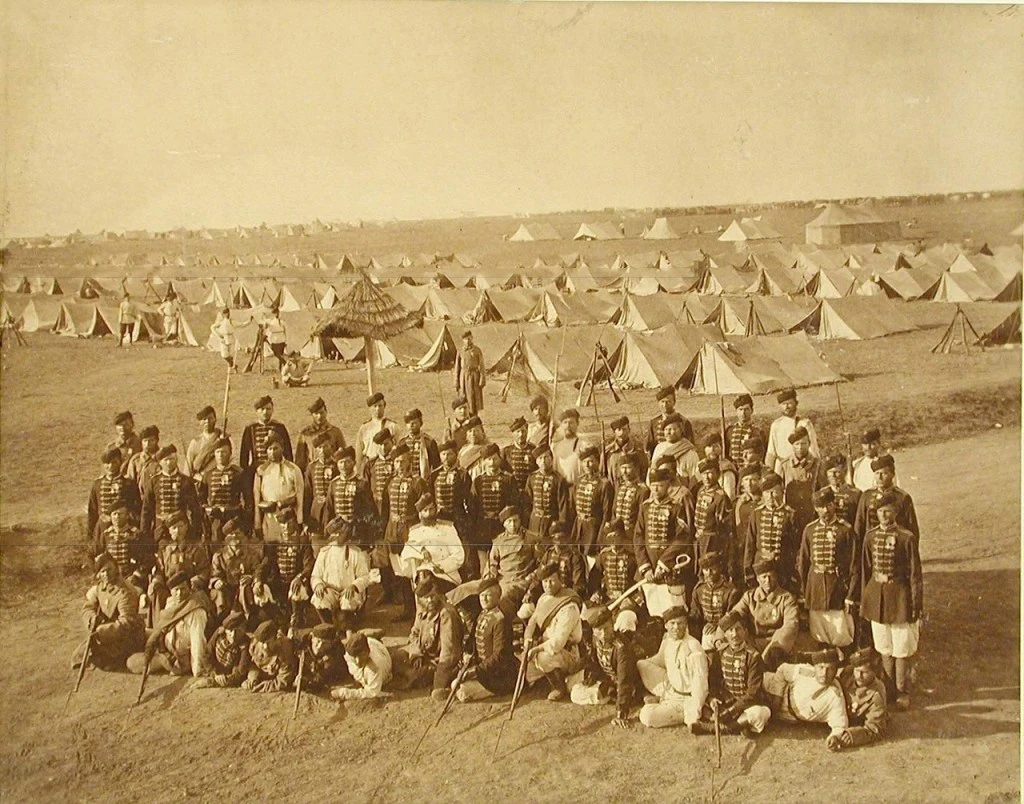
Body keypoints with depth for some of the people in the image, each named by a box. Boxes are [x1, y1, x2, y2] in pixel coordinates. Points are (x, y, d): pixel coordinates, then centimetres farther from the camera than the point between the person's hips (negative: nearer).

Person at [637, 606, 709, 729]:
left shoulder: (693, 647, -26)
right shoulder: (667, 639, -1)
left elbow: (700, 682, -30)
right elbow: (659, 660, 20)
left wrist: (694, 715, -37)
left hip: (685, 699, -8)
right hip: (669, 688, 8)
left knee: (647, 717, -23)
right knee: (641, 665, 6)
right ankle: (660, 699, 9)